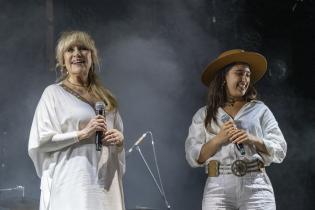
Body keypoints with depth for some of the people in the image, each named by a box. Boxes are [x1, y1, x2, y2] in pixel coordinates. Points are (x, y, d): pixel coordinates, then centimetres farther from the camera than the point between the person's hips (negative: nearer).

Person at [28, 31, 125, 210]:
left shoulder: (104, 96, 17)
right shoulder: (54, 93, 2)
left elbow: (118, 133, 24)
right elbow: (40, 141, -6)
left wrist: (119, 139, 1)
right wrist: (81, 134, -14)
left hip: (105, 180, 5)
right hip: (71, 184, -5)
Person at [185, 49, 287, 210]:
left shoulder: (260, 110, 14)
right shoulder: (204, 115, 14)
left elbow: (279, 151, 8)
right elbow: (193, 157, 6)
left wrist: (253, 140, -9)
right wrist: (218, 139, -8)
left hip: (256, 186, 0)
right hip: (218, 187, 0)